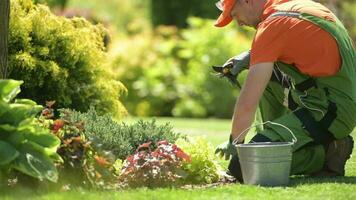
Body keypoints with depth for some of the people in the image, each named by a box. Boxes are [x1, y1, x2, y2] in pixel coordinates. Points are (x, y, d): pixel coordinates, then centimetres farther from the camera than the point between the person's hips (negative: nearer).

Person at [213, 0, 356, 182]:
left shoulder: (272, 26, -15)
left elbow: (247, 104, -14)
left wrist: (234, 142, 2)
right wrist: (250, 56, 17)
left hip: (327, 112, -9)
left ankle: (325, 153, -7)